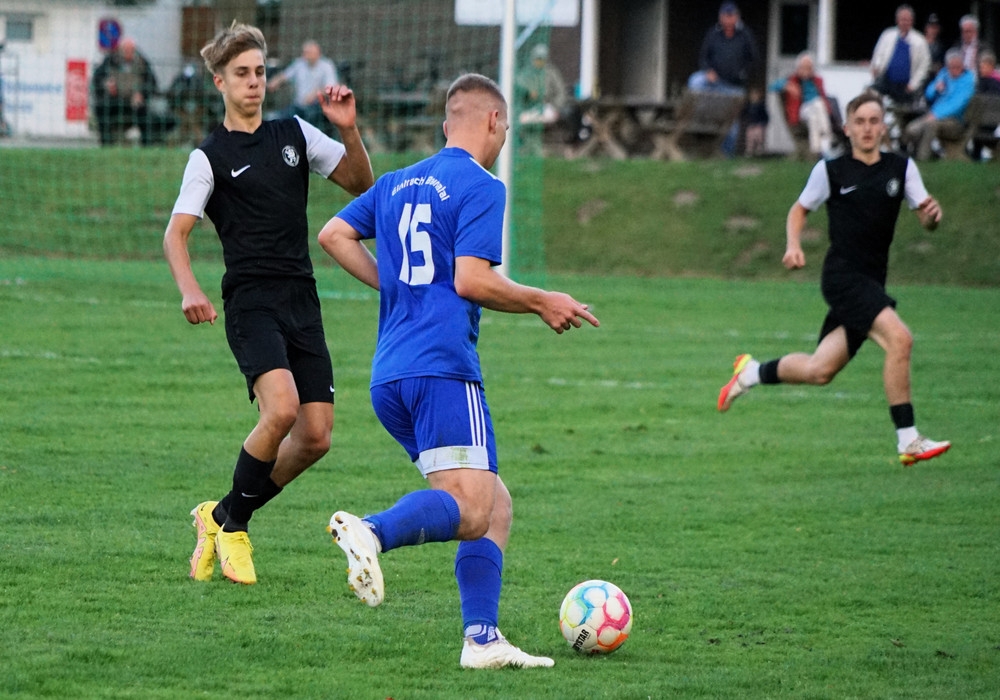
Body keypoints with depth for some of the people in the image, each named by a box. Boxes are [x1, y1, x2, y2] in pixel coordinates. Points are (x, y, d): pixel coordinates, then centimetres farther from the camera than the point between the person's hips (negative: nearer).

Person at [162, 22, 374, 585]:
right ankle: (231, 524, -7)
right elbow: (176, 232, -6)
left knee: (316, 437, -2)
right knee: (282, 408, -27)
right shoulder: (211, 156, 1)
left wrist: (349, 130, -4)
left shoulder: (296, 134, 14)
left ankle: (223, 516, 17)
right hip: (251, 301, -5)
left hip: (302, 302, 5)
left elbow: (361, 183, 15)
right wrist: (189, 289, -25)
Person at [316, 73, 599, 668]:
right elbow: (471, 280, -12)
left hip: (390, 375, 8)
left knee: (495, 507, 11)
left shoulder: (397, 183, 21)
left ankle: (483, 639, -1)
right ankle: (371, 532, -45)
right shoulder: (481, 187, -2)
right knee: (470, 509, -20)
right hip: (443, 369, -8)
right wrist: (542, 303, 1)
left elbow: (334, 235, 18)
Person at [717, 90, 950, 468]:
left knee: (819, 371, 8)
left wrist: (932, 214, -18)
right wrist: (794, 245, -4)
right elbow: (799, 209, 14)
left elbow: (926, 220, 5)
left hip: (871, 284, 5)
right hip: (843, 276, -5)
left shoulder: (902, 168, 7)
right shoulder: (830, 170, 0)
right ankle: (908, 441, -21)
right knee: (899, 338, -25)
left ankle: (752, 372, 34)